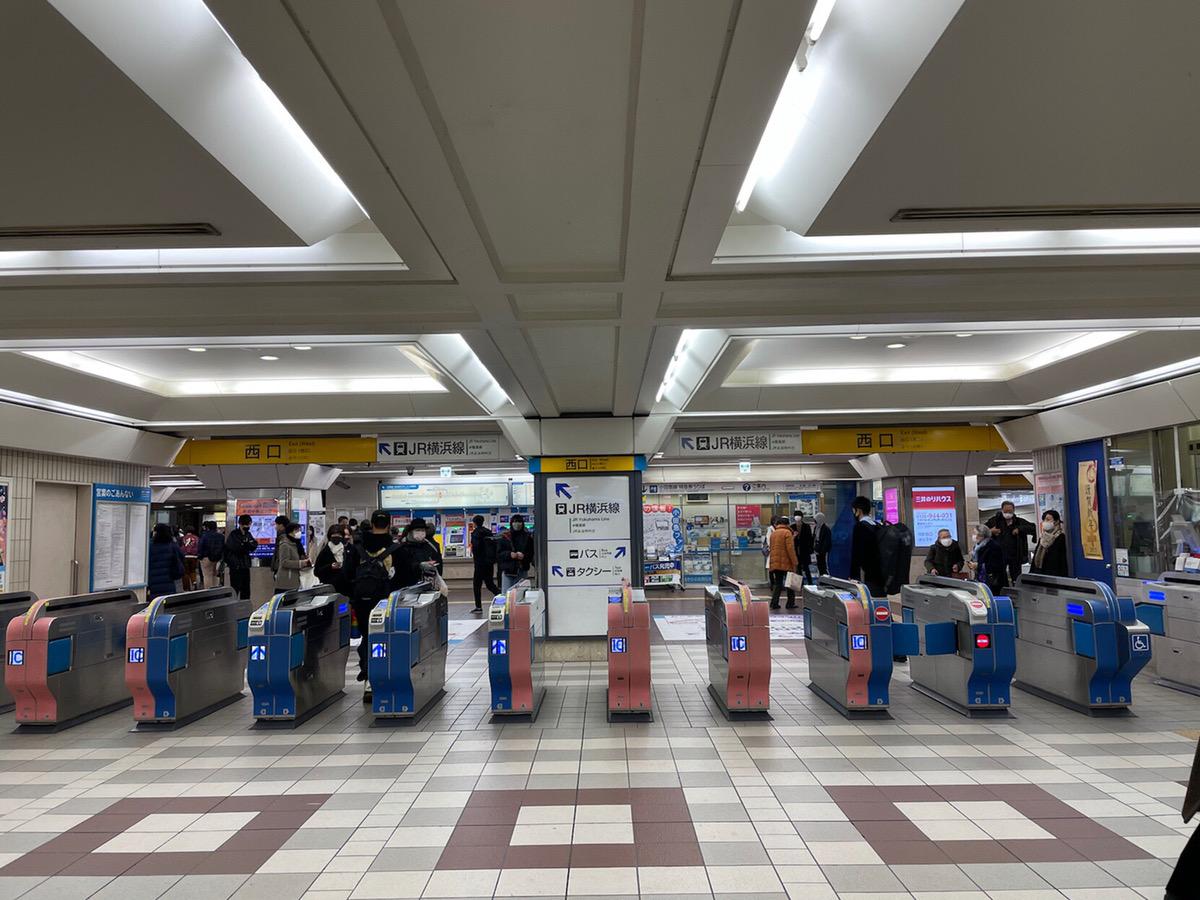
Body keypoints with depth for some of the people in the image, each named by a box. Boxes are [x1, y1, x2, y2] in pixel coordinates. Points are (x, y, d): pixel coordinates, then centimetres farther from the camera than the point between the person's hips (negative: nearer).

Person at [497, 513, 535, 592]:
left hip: (522, 571, 1)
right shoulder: (505, 538, 5)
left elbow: (532, 554, 4)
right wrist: (509, 554, -15)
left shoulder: (527, 538, 7)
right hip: (507, 571, -1)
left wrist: (524, 556, -15)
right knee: (506, 593, -3)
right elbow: (498, 554, 1)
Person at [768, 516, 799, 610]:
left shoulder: (773, 533, 13)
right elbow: (790, 548, -15)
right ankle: (790, 603, 10)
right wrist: (794, 563, -13)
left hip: (775, 563, 6)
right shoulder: (787, 532, -9)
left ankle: (774, 603, 2)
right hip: (786, 563, -6)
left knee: (777, 584, 10)